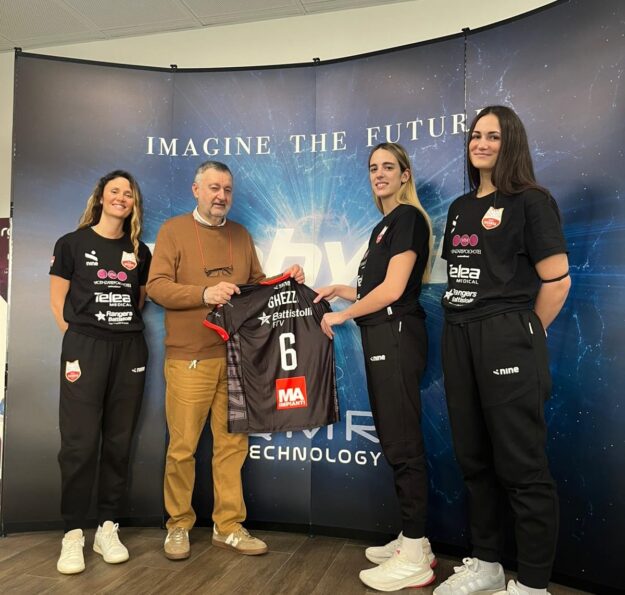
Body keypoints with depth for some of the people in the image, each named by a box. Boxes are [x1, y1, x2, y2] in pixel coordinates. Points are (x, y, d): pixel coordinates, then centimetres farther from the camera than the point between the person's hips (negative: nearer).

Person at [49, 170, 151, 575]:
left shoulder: (139, 251, 12)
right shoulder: (72, 244, 3)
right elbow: (58, 301, 2)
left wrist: (127, 326, 2)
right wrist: (76, 345, -2)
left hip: (130, 350, 3)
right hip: (85, 347, -3)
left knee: (119, 442, 6)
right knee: (80, 443, -2)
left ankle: (108, 528, 17)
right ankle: (73, 534, 9)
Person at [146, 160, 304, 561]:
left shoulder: (241, 235, 17)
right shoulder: (174, 230, 3)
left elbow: (257, 285, 20)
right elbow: (157, 287, -7)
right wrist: (204, 293, -21)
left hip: (236, 357, 4)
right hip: (189, 358, -4)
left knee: (233, 444, 7)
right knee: (182, 446, 3)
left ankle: (229, 526, 20)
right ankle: (179, 525, 22)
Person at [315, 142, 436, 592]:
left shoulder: (408, 217, -7)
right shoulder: (385, 225, 21)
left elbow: (393, 289, -16)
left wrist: (342, 315, -7)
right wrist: (339, 291, 12)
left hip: (397, 337, -10)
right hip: (383, 340, 10)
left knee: (403, 443, -5)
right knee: (395, 441, 13)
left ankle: (415, 559, 7)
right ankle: (413, 539, 25)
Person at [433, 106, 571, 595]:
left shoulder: (531, 202, -4)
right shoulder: (460, 208, 16)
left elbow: (557, 280, -9)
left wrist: (524, 337, -2)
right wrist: (465, 330, 9)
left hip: (506, 340, -7)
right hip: (458, 339, 7)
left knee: (521, 465, 1)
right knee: (474, 459, 14)